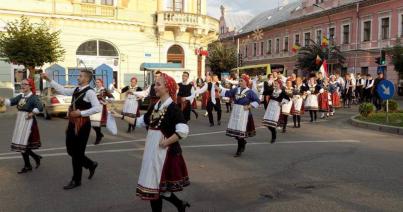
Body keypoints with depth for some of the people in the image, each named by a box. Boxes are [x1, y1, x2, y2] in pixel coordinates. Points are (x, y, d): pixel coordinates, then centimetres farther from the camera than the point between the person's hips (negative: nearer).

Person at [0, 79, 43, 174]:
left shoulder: (34, 97, -14)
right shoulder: (20, 97, 9)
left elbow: (40, 107, -31)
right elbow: (11, 101, -6)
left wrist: (32, 113, -24)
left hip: (28, 123, -8)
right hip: (19, 123, 8)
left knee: (23, 144, -2)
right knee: (20, 144, 12)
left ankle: (27, 166, 14)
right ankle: (36, 157, 30)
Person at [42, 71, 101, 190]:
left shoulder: (89, 92, -16)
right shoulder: (76, 90, 10)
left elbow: (98, 108, -25)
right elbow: (63, 91, 20)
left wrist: (81, 113, -23)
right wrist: (49, 80, 17)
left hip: (82, 124, -9)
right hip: (73, 123, 9)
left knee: (77, 153, 2)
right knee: (71, 150, 16)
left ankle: (76, 180, 19)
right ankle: (91, 165, 36)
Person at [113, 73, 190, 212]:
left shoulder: (173, 108, -16)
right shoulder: (155, 106, 9)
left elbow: (183, 131, -26)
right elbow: (141, 122, 15)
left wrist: (167, 142, -19)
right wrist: (121, 116, 12)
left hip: (164, 152, -8)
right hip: (151, 150, 8)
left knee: (156, 186, 2)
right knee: (154, 186, 15)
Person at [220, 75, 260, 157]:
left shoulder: (250, 92, -6)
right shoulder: (236, 89, 7)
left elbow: (257, 101, -5)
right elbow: (227, 92, 4)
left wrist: (249, 106, -14)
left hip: (243, 112, -5)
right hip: (235, 112, 5)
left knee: (240, 131, -4)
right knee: (234, 130, 9)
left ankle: (239, 150, 10)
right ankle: (243, 142, 36)